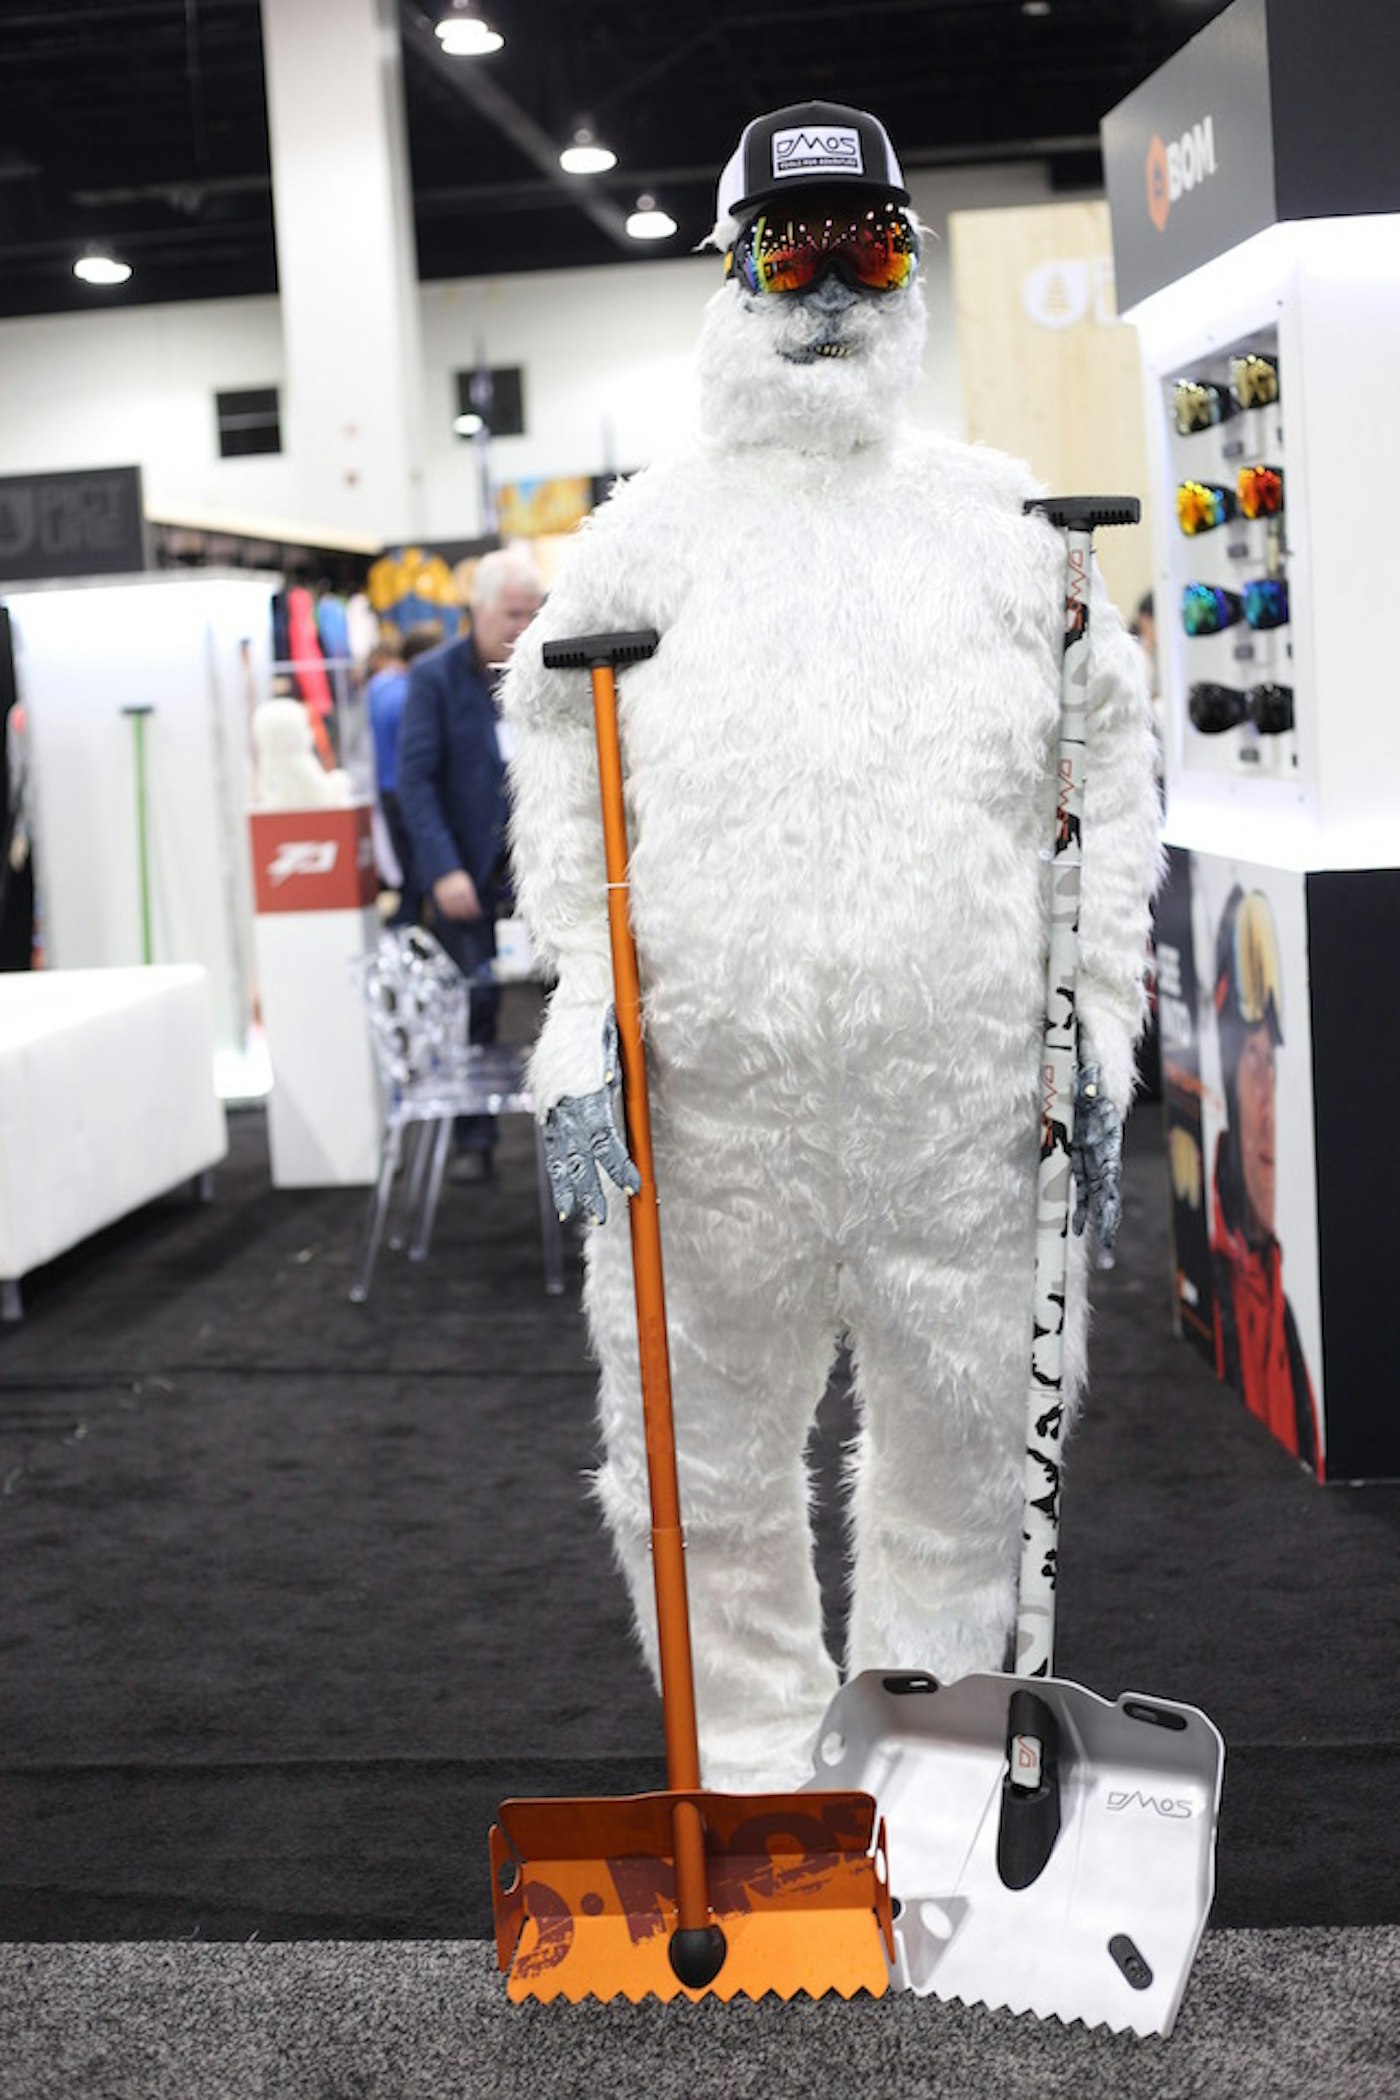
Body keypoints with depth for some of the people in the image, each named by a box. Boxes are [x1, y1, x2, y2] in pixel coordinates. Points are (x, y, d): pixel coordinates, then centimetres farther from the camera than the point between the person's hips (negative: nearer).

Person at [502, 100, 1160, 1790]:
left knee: (973, 1436, 13)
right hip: (710, 1099, -1)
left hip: (963, 1098, 1)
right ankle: (757, 1767, 27)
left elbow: (1109, 763, 11)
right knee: (701, 1460, 7)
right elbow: (555, 764, 7)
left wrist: (1098, 1011, 6)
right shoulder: (649, 533, 6)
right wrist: (583, 999, -4)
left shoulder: (998, 518, 9)